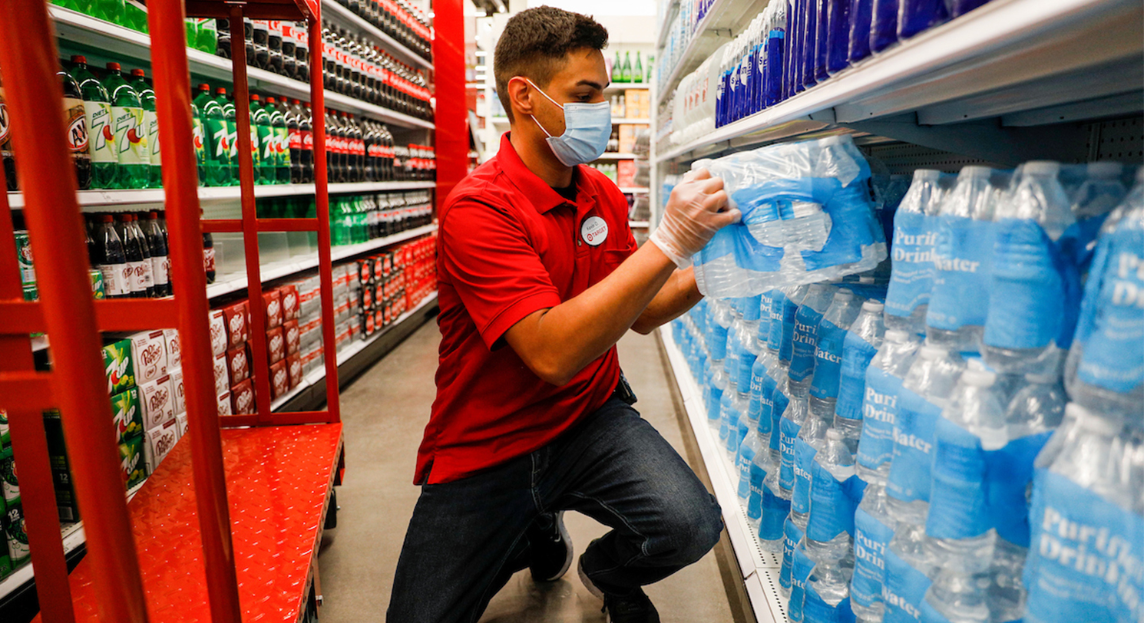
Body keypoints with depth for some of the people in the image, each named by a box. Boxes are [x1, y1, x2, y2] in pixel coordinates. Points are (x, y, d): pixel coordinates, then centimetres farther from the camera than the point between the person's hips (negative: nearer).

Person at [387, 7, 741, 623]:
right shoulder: (479, 208, -20)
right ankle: (538, 535, 29)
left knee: (690, 525, -20)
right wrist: (667, 242, -32)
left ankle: (606, 573, 18)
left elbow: (639, 313, 10)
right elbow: (553, 353, -30)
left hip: (590, 418, 4)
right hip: (485, 450, -3)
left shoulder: (603, 194, 2)